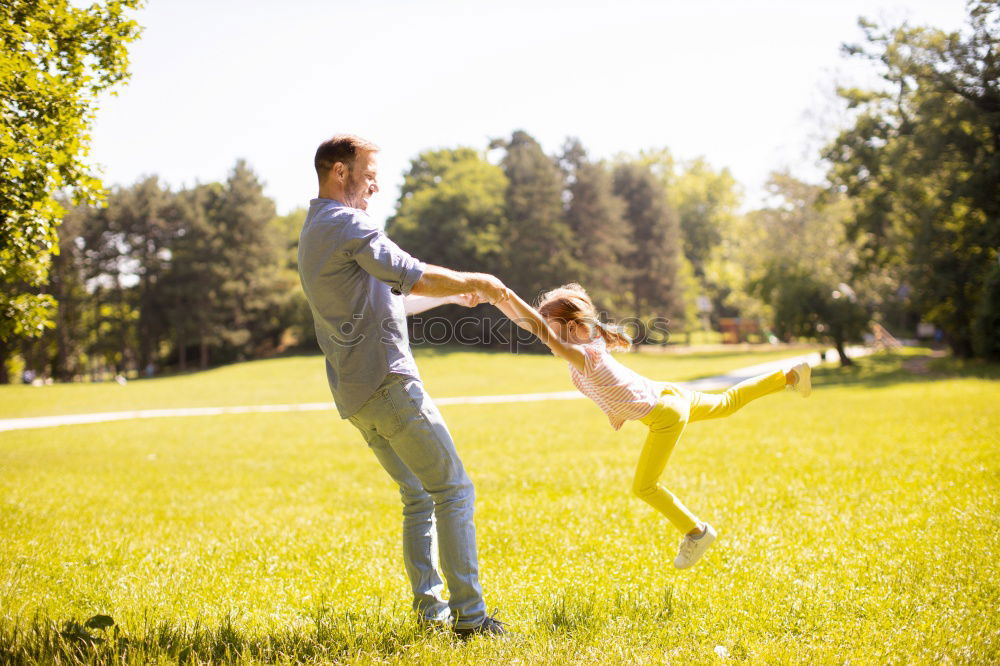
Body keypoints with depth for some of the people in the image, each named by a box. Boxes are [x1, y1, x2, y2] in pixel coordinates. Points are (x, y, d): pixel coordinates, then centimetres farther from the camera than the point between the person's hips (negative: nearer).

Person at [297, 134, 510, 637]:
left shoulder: (312, 235, 22)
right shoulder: (349, 224, -11)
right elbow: (414, 278, -17)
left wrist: (452, 295, 25)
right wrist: (474, 282, -1)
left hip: (354, 396, 10)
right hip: (387, 383, -10)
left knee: (419, 495, 16)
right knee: (453, 489, -6)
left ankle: (429, 607, 14)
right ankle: (468, 616, -8)